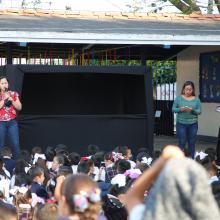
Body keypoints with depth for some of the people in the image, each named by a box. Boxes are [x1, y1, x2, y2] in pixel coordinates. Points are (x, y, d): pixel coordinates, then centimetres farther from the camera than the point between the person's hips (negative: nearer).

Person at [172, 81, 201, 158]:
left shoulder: (196, 99, 2)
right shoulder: (179, 98, 1)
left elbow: (199, 111, -1)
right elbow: (173, 109, 1)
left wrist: (192, 110, -20)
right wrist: (180, 109, -18)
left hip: (193, 124, 1)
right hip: (181, 123, -1)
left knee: (192, 143, 6)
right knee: (182, 143, 1)